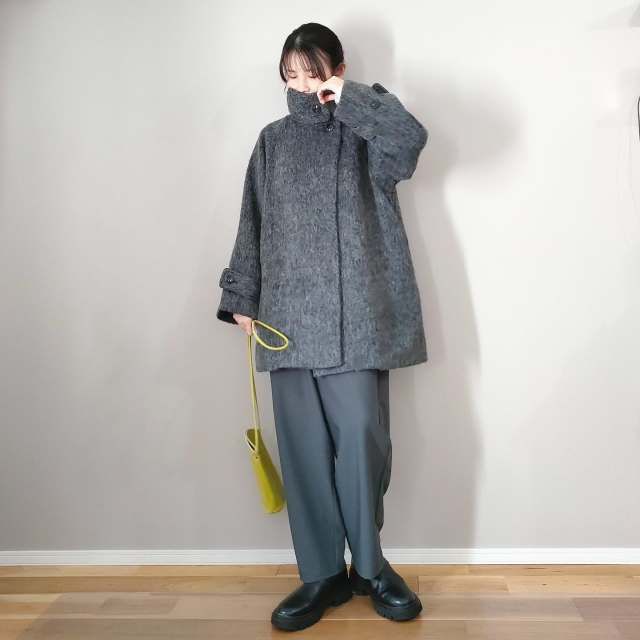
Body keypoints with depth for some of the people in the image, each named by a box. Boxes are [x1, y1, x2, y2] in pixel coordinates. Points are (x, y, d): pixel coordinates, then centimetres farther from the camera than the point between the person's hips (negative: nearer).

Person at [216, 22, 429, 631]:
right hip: (288, 318, 3)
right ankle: (323, 574, 17)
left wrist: (349, 98, -8)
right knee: (303, 449, 3)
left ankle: (369, 565, 19)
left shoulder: (363, 135, 7)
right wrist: (241, 298, 13)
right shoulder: (273, 140, 17)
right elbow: (252, 225, 17)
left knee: (362, 441, -3)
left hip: (355, 317, -3)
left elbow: (410, 140, -17)